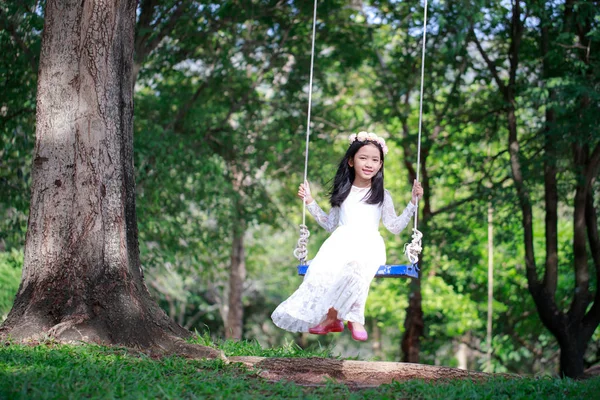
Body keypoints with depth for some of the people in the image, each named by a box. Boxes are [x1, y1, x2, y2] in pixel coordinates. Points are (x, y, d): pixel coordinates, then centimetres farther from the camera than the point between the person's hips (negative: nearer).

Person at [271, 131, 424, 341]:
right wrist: (310, 202, 21)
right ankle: (354, 317, -30)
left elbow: (395, 227, 11)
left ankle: (332, 315, -25)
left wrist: (413, 203, 4)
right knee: (323, 267, -35)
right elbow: (330, 224, 25)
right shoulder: (342, 192, 20)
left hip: (368, 245, -1)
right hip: (341, 243, 2)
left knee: (356, 266, -40)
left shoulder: (382, 195, 15)